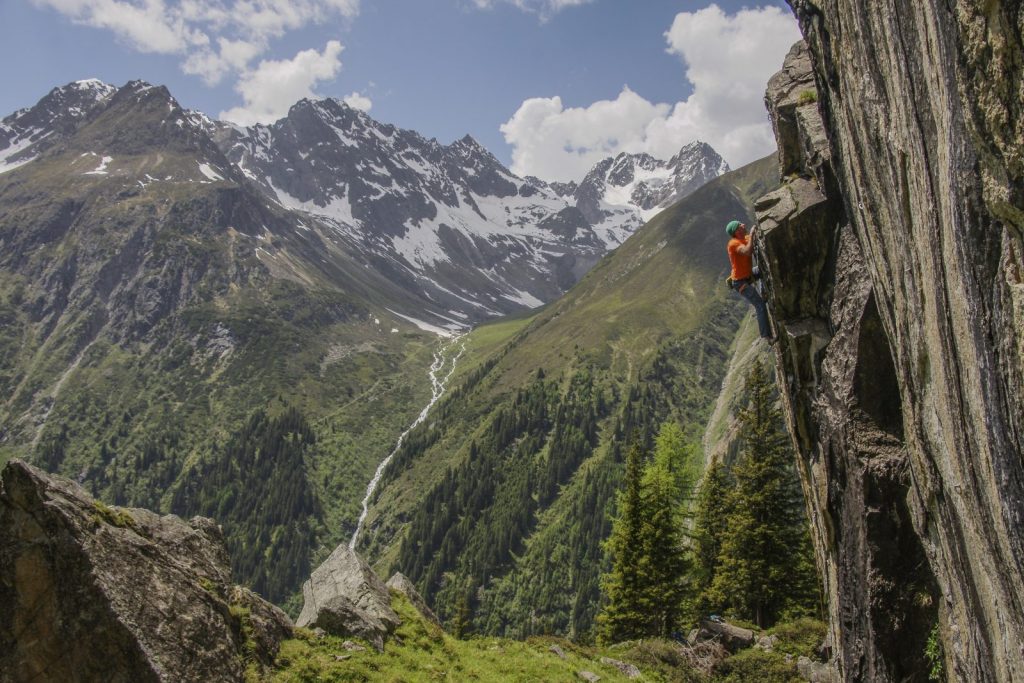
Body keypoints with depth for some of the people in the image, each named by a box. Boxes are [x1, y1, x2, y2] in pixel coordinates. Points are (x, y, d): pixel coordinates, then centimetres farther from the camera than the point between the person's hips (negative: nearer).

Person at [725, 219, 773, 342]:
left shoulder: (745, 239, 0)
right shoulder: (734, 243, -26)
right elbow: (748, 251, -43)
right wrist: (751, 234, -37)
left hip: (748, 275, 9)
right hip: (741, 282, -9)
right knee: (760, 306, -14)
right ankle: (766, 336, -13)